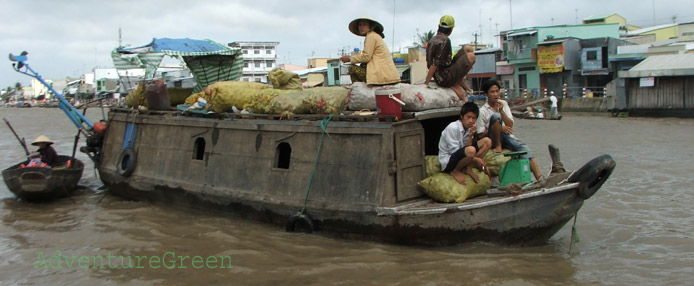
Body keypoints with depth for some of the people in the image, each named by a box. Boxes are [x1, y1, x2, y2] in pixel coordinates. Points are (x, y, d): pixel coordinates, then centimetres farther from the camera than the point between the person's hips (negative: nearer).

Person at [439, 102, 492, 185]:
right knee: (471, 150, -38)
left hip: (461, 157, 8)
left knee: (487, 141, 1)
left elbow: (467, 147, -2)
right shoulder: (452, 128, -20)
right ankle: (455, 171, -11)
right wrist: (476, 159, -20)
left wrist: (471, 136, -17)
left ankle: (468, 169, -3)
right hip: (447, 162, -8)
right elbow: (454, 151, -21)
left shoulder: (469, 128, 5)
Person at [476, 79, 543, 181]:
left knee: (523, 147, -27)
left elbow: (510, 125, 1)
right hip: (493, 141, -4)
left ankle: (540, 178, -38)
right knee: (495, 116, -28)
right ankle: (498, 146, -15)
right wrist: (500, 128, -14)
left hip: (506, 136, 4)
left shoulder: (503, 104, 10)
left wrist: (501, 110, -13)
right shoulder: (483, 111, -5)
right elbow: (480, 135, -8)